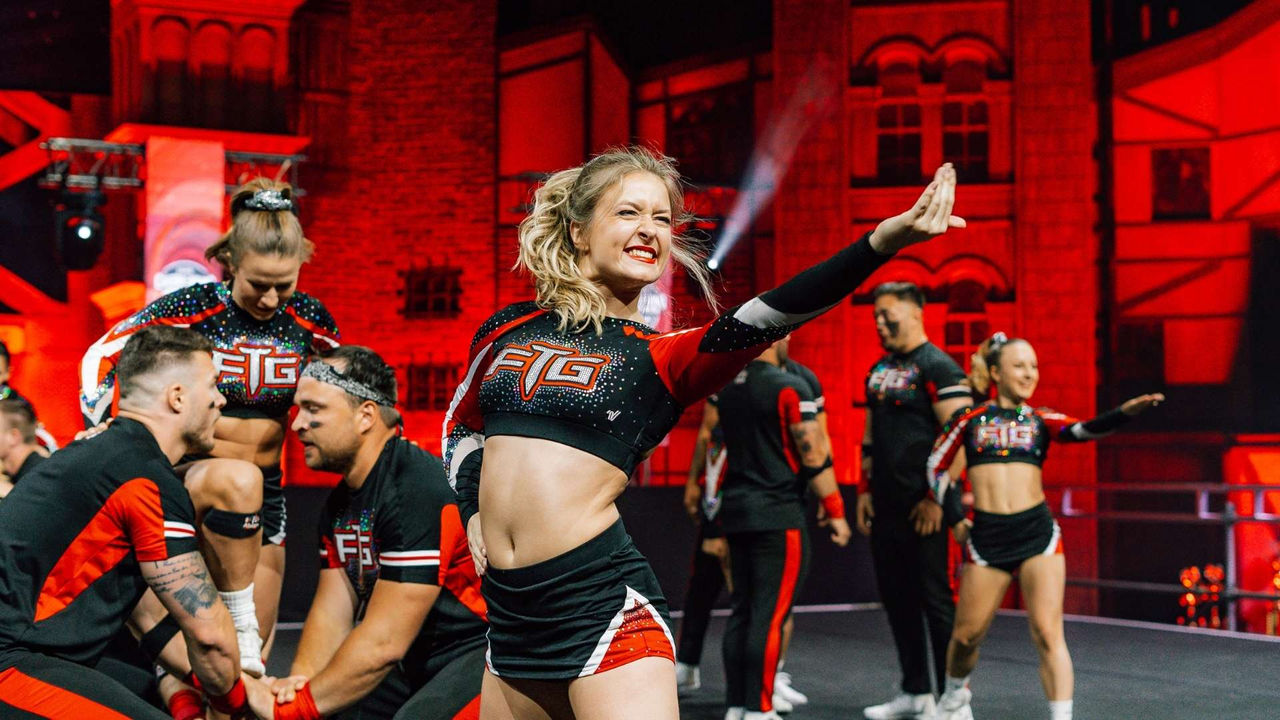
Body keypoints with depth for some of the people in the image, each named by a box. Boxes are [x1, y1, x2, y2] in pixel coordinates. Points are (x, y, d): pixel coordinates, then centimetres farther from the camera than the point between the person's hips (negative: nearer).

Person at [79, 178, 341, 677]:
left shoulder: (308, 319, -2)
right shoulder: (194, 308, -13)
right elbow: (101, 355, -6)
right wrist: (104, 428, -17)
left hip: (265, 494, 4)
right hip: (185, 473, -4)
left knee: (249, 664, 0)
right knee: (237, 480, -41)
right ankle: (238, 624, -28)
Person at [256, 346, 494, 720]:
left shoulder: (417, 492, -24)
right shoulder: (340, 503, 8)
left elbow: (383, 643, -24)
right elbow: (331, 612, 4)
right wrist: (299, 682, -15)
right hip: (418, 658, 9)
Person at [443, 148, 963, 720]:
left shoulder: (660, 358, 0)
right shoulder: (508, 330, 10)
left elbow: (759, 322, -20)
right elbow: (461, 423, 29)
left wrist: (883, 241, -33)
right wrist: (473, 512, 13)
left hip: (603, 605, -4)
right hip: (511, 609, 5)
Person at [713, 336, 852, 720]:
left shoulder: (727, 387, 11)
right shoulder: (789, 388, -12)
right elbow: (814, 456, -12)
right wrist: (835, 510, -5)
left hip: (736, 511, 7)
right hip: (778, 515, -7)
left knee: (742, 611, 11)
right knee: (770, 614, -5)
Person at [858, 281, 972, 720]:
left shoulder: (937, 367, -10)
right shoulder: (879, 370, 16)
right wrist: (865, 489, 15)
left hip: (925, 507, -8)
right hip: (886, 505, 8)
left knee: (936, 598, -3)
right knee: (896, 597, 12)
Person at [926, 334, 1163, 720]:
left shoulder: (1041, 420, 7)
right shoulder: (971, 419, 7)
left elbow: (1083, 429, -12)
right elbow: (937, 466, 16)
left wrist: (1124, 412, -29)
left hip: (1038, 532, 0)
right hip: (987, 536, 0)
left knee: (1048, 635, -10)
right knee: (967, 635, 10)